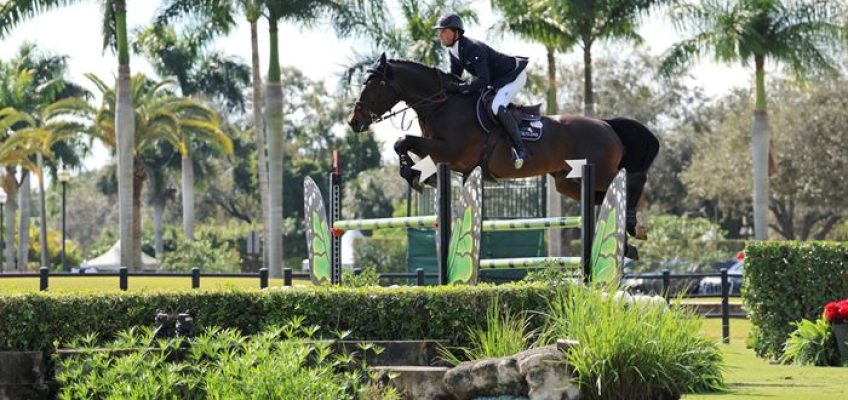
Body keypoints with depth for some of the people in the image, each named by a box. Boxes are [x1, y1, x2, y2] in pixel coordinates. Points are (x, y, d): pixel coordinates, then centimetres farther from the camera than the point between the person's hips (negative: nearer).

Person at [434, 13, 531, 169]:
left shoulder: (473, 49, -33)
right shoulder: (454, 51, -4)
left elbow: (483, 81, -39)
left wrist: (458, 88, -42)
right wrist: (444, 87, -12)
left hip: (514, 75, -10)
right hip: (497, 80, 11)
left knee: (497, 107, -29)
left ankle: (521, 149, -23)